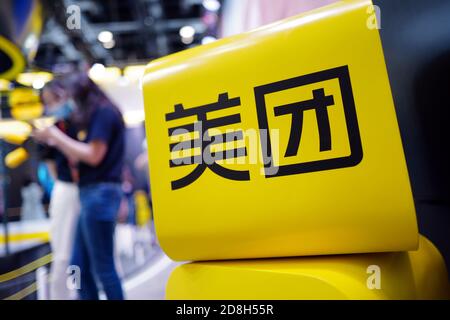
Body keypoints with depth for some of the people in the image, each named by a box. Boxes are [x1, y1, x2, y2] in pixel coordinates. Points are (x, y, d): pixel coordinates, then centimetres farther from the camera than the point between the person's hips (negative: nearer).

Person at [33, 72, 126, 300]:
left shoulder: (104, 112, -6)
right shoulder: (98, 115, 20)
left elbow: (94, 156, -14)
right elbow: (78, 157, 18)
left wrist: (58, 136, -5)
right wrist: (53, 139, 15)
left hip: (99, 193, -9)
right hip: (92, 194, 9)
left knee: (103, 267, -3)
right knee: (80, 266, 11)